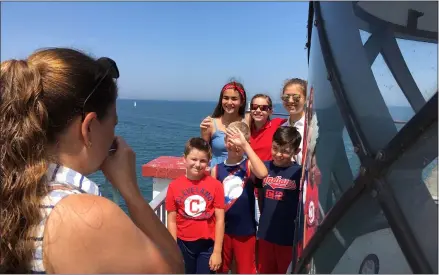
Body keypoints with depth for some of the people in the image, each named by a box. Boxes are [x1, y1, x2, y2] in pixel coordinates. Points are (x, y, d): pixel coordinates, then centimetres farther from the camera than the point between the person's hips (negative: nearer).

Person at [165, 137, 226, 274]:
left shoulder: (215, 185, -10)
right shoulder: (174, 186, -7)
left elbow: (220, 220, -7)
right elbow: (172, 221, -2)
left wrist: (217, 251, -7)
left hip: (207, 245, -1)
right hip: (183, 244, 2)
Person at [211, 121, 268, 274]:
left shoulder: (248, 165, -8)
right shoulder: (217, 169, -4)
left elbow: (263, 174, -32)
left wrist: (245, 145, -31)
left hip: (245, 229, -2)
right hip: (223, 228, 2)